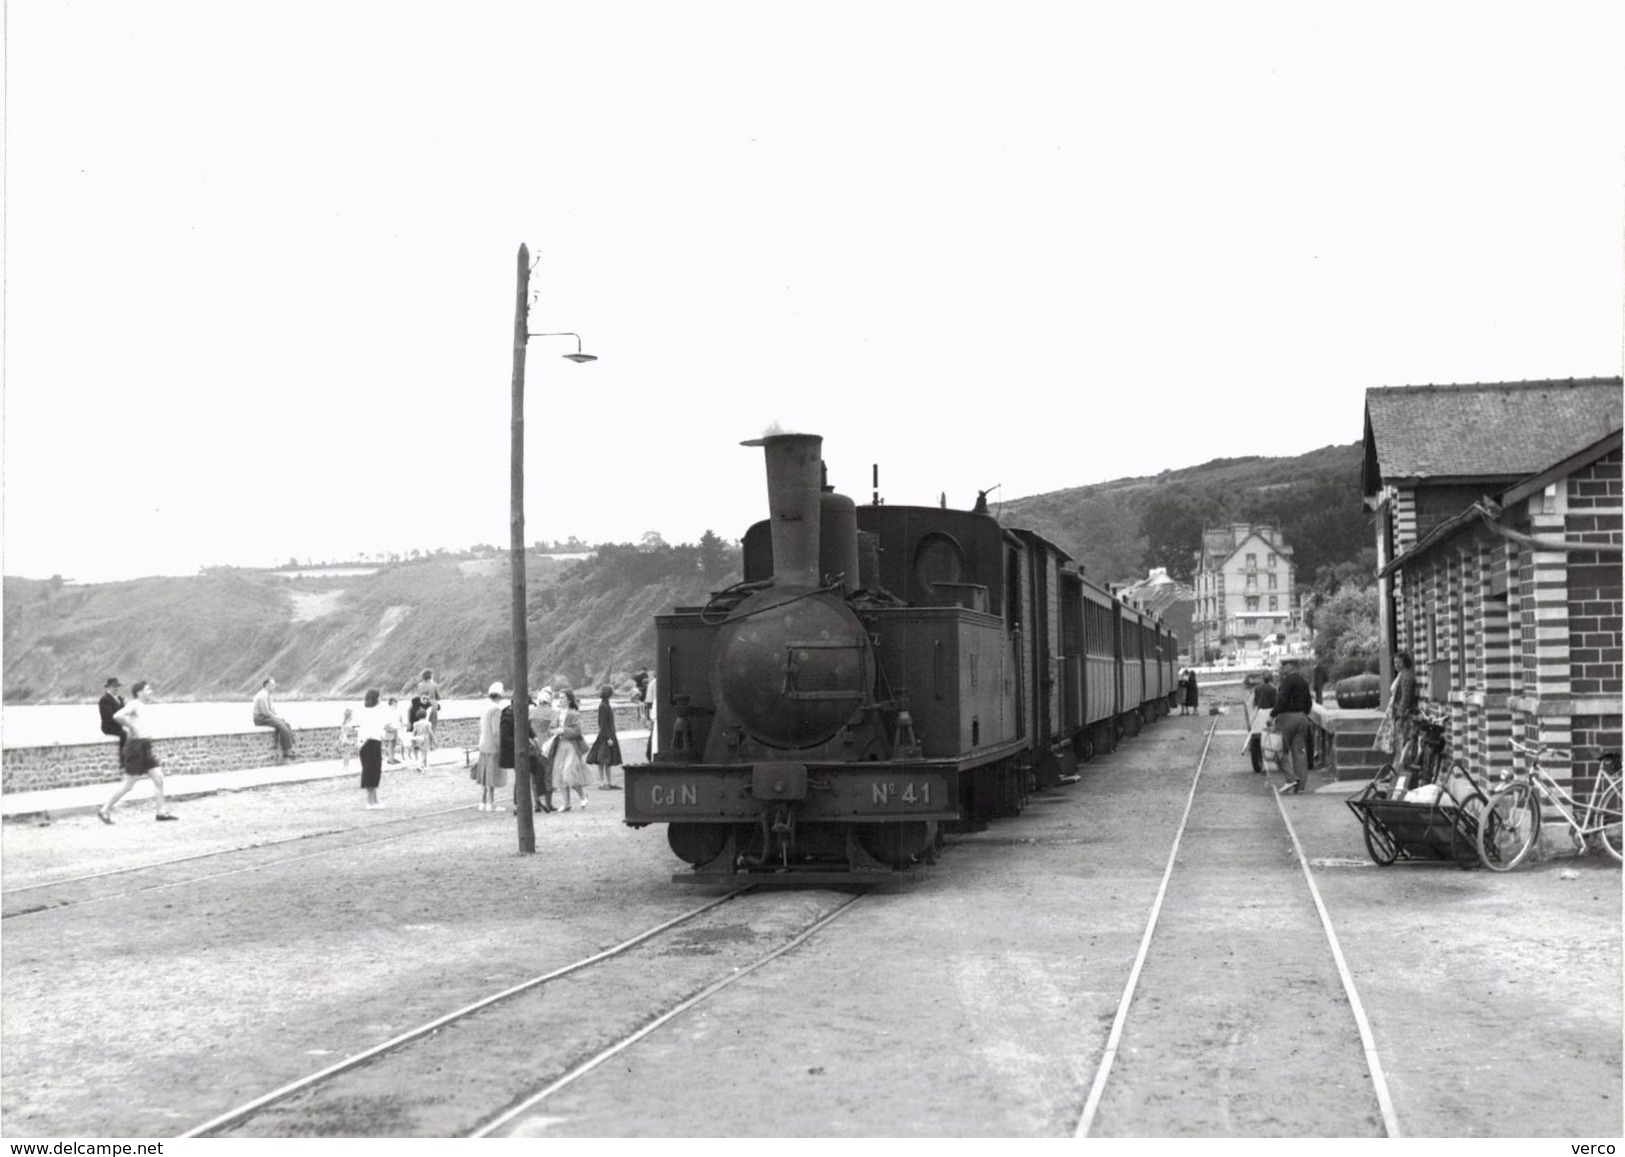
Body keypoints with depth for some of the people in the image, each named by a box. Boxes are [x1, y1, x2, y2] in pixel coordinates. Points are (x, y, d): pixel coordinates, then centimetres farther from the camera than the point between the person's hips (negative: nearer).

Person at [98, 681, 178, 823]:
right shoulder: (134, 705, -11)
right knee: (128, 784, -3)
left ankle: (163, 811, 8)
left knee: (158, 778, 4)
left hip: (145, 747, 9)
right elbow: (117, 716, -28)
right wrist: (132, 728, -21)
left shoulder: (142, 706, 16)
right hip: (136, 746, -9)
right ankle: (105, 810, 9)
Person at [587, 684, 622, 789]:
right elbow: (603, 724, -20)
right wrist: (608, 738, -20)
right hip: (605, 737, -10)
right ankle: (601, 783, 0)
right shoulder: (603, 706, -17)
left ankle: (610, 783, 16)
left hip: (610, 735, 10)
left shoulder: (606, 705, 12)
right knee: (603, 761, -4)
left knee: (609, 761, 12)